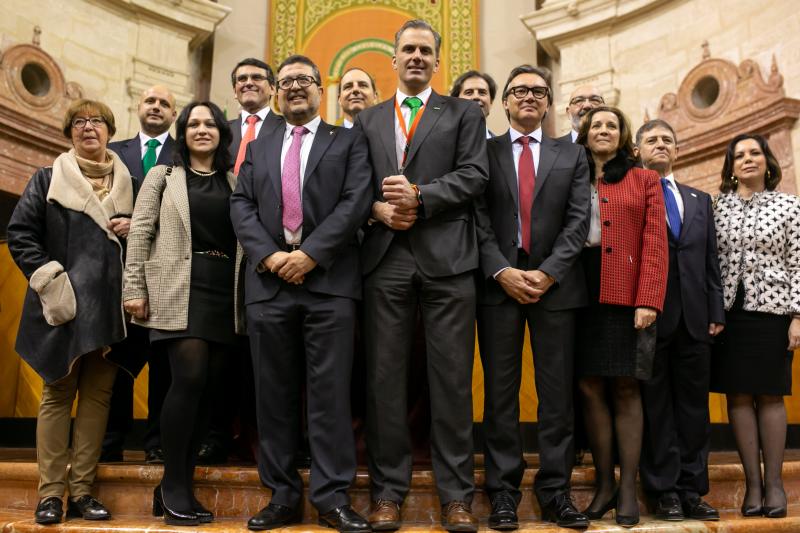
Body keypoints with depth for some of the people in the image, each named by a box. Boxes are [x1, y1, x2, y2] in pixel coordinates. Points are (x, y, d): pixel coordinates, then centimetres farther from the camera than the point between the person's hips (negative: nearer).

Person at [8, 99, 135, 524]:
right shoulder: (48, 179, 6)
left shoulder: (128, 183, 14)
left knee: (98, 396, 3)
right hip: (63, 304, -3)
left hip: (109, 306, 3)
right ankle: (51, 493, 8)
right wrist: (46, 277, -10)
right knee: (57, 394, 3)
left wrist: (132, 231, -3)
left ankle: (82, 490, 11)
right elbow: (19, 232, 0)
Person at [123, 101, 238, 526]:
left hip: (223, 292, 4)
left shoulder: (234, 182, 17)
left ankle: (178, 488, 13)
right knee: (190, 377, -17)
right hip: (178, 290, -3)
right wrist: (134, 289, -5)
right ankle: (172, 486, -3)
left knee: (208, 387, 1)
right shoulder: (163, 176, 10)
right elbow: (140, 232, 3)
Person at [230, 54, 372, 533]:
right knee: (275, 395, 6)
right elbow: (241, 206, 9)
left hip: (329, 280, -3)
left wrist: (310, 253, -13)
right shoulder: (259, 149, 21)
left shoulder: (348, 142, 10)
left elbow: (357, 202, -4)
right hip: (269, 281, 4)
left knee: (331, 393, -4)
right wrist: (268, 255, -9)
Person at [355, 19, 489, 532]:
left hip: (447, 258, -2)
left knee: (452, 377, 0)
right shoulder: (368, 120, 19)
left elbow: (474, 175, -1)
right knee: (386, 376, 4)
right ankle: (389, 489, 15)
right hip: (385, 258, 2)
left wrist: (419, 196, -12)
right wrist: (378, 209, -8)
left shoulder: (464, 113, 13)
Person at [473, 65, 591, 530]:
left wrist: (547, 273, -10)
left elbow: (578, 221, 3)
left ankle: (555, 490, 13)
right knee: (500, 391, 2)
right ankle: (504, 490, 10)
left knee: (558, 392, 4)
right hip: (498, 282, -1)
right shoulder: (484, 153, 10)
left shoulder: (572, 156, 13)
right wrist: (503, 272, -12)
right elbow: (479, 220, 0)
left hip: (555, 283, 1)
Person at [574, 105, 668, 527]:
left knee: (625, 389, -1)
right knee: (590, 387, 2)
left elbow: (655, 243, 0)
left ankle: (628, 489, 6)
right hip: (582, 294, 2)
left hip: (628, 296, -2)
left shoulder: (645, 180, 9)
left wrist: (648, 300, -11)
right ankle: (604, 484, 12)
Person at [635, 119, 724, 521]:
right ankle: (664, 490, 10)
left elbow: (712, 262, 15)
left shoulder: (700, 200, 19)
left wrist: (716, 312, 7)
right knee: (656, 407, 3)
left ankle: (692, 490, 16)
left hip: (694, 318, 5)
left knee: (694, 405, 8)